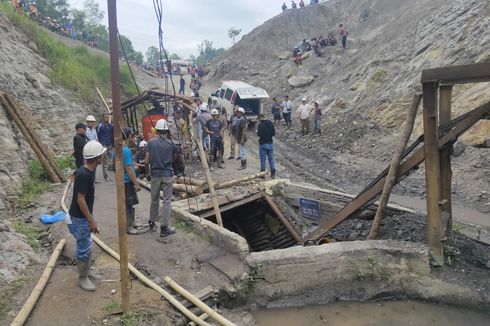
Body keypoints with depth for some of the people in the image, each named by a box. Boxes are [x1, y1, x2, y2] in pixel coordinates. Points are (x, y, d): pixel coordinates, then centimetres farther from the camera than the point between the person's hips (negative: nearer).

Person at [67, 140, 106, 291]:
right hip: (79, 218, -9)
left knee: (86, 246, 22)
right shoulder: (83, 175, -27)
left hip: (85, 215, 9)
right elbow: (80, 199, -26)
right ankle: (83, 278, 18)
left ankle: (85, 269, 39)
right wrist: (92, 220, -21)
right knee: (85, 248, 3)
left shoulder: (90, 171, 2)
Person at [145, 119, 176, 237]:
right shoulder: (170, 143, -4)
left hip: (155, 174, 1)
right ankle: (164, 228, 3)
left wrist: (148, 170, 15)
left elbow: (146, 161, -5)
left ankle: (152, 223, 29)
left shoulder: (151, 142, -4)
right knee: (167, 201, 2)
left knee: (154, 200, 15)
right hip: (167, 174, -1)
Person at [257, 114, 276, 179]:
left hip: (262, 144, -4)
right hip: (270, 143, 4)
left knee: (263, 159, 4)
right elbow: (274, 133, 4)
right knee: (271, 158, 10)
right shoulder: (271, 123, 3)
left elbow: (259, 134, -18)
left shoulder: (260, 124, -12)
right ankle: (273, 173, 11)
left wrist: (257, 132, 3)